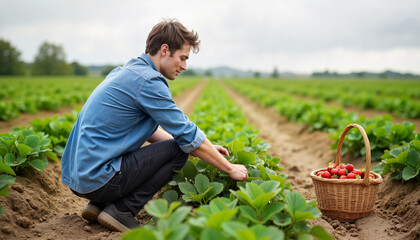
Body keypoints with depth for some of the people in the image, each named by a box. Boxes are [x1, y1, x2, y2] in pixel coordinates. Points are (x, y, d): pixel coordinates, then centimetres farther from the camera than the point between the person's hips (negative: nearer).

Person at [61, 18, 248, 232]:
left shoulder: (124, 71, 15)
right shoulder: (148, 80, -15)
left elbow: (148, 131, 20)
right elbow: (188, 136, -13)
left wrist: (205, 149, 17)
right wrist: (230, 168, 0)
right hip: (97, 178, -9)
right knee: (179, 150, -6)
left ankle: (98, 204, 15)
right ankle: (122, 211, -5)